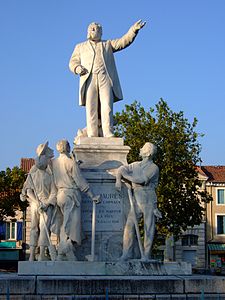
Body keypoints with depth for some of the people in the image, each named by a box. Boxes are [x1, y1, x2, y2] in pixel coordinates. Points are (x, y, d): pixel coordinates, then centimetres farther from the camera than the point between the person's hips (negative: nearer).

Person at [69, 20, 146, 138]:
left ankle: (108, 136, -20)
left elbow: (123, 41, 13)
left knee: (107, 108, -15)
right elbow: (73, 62, 19)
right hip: (89, 79, 1)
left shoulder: (108, 44, 26)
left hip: (106, 79, -1)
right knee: (91, 109, -9)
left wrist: (133, 30, -4)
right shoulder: (80, 47, 28)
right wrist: (77, 67, -6)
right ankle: (92, 137, -13)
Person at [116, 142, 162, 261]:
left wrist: (126, 176, -6)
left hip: (148, 199, -5)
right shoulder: (136, 165, 16)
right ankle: (127, 253, -3)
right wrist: (118, 179, -1)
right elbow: (122, 169, 19)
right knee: (129, 225, -6)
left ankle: (146, 255, 3)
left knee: (148, 228, -1)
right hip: (136, 199, 5)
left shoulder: (153, 168, -4)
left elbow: (141, 180, -16)